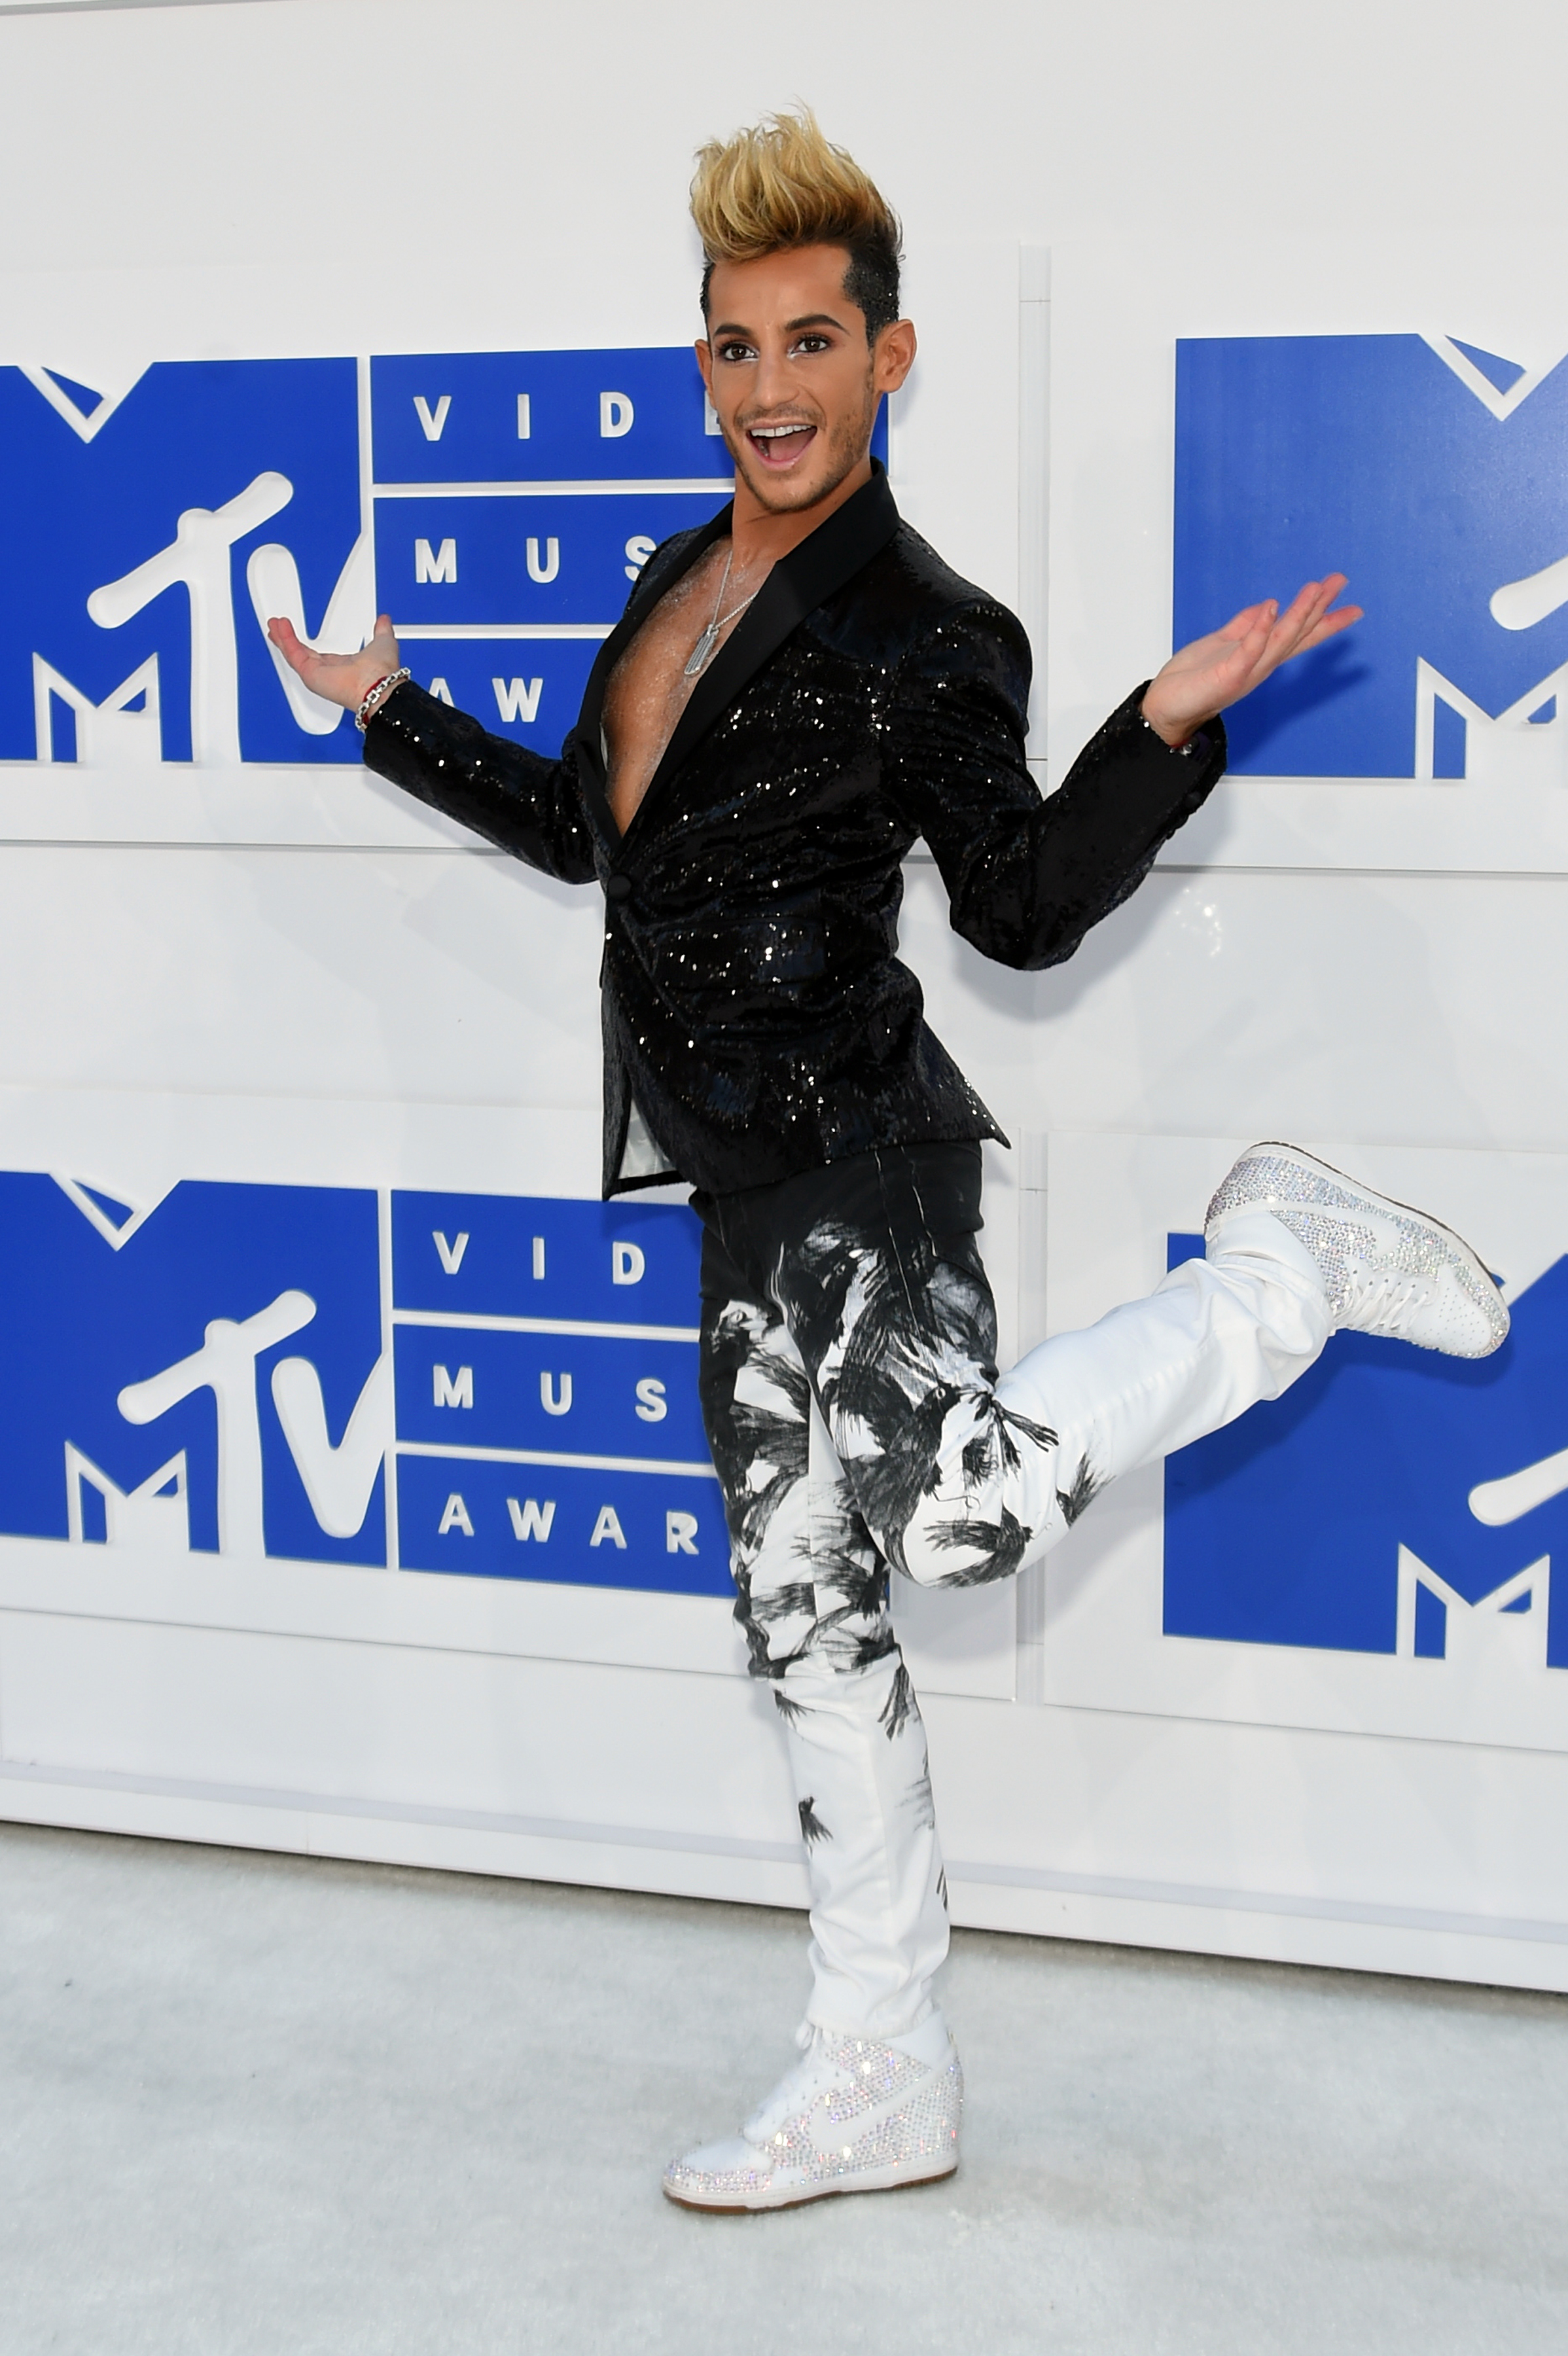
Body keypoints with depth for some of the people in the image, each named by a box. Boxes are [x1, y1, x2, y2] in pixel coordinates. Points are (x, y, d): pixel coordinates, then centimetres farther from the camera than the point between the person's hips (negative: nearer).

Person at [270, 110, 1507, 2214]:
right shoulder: (687, 579, 15)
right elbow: (590, 831, 25)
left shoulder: (927, 639, -8)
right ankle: (880, 2083, 21)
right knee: (808, 1611, 9)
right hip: (752, 1183, 7)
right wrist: (389, 713, 32)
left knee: (963, 1516, -28)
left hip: (857, 1146, -7)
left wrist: (1167, 729, -20)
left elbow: (1024, 910, -6)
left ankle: (1286, 1271, 0)